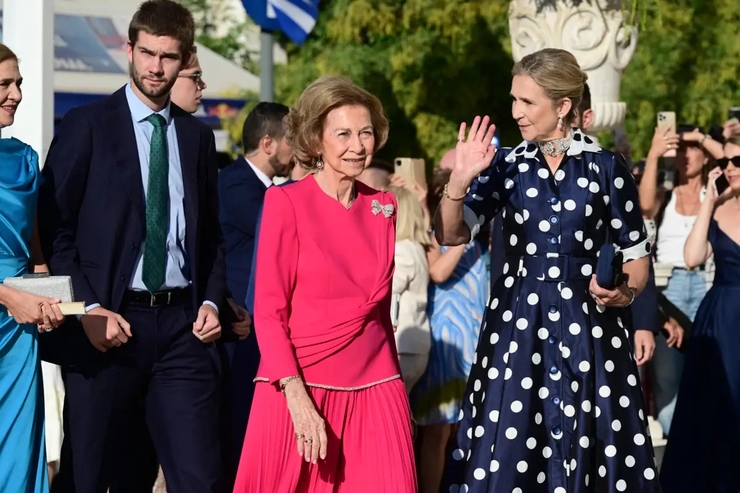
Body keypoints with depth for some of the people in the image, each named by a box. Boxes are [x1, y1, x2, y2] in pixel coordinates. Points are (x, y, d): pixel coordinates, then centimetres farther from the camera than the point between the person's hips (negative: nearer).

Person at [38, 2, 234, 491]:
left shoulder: (198, 136, 13)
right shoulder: (86, 126, 0)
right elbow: (54, 228, -3)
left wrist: (212, 301, 2)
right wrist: (88, 308, -12)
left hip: (183, 323, 3)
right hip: (109, 324, -3)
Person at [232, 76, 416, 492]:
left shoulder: (383, 207, 10)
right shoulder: (286, 202, -4)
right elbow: (269, 310, -8)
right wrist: (297, 396, -17)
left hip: (375, 391, 4)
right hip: (300, 388, -4)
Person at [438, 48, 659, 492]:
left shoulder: (606, 167, -1)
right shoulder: (506, 166, 4)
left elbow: (637, 254, 4)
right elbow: (451, 236, -4)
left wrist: (625, 293, -15)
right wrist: (461, 178, -18)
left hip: (589, 325, -1)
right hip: (518, 323, 2)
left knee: (587, 447, 0)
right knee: (511, 452, 1)